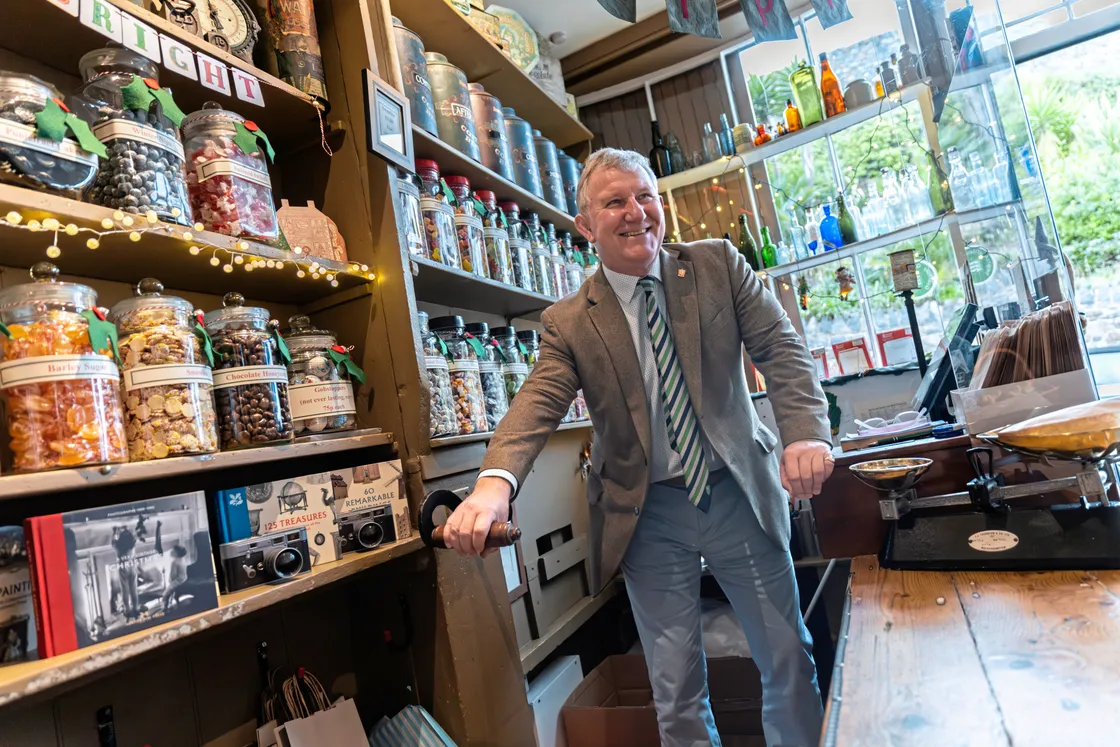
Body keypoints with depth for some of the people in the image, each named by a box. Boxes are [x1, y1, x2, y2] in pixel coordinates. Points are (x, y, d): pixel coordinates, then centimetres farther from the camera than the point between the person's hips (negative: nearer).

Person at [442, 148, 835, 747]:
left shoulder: (718, 265, -1)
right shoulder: (568, 322, -5)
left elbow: (780, 349, -7)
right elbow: (537, 403, -18)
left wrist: (806, 432, -25)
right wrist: (494, 483, -37)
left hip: (738, 494, 2)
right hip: (648, 516, -1)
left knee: (789, 660, 16)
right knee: (675, 687, 13)